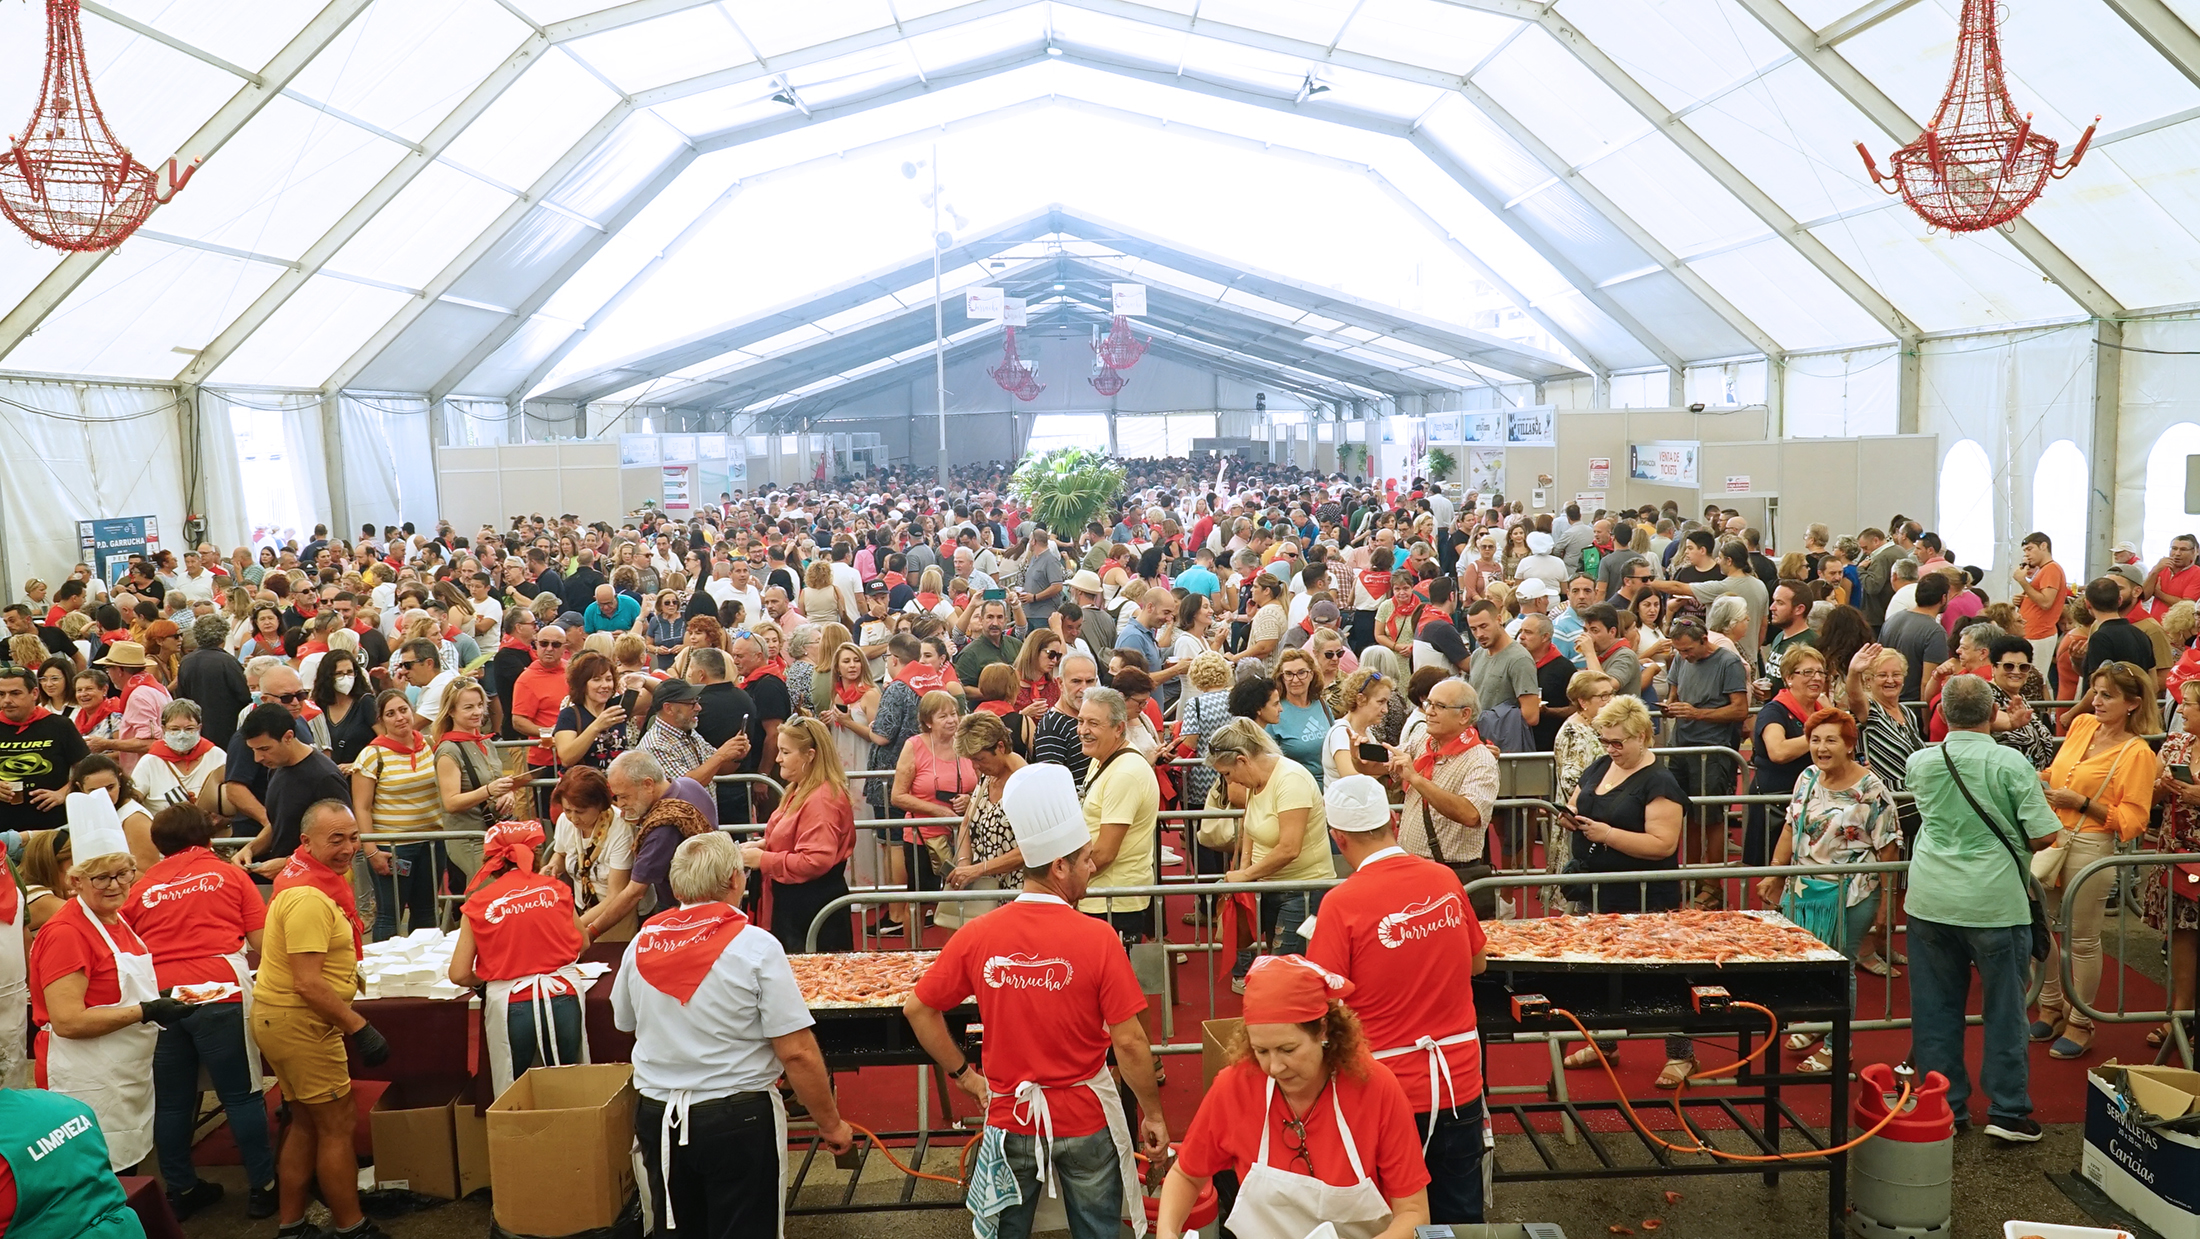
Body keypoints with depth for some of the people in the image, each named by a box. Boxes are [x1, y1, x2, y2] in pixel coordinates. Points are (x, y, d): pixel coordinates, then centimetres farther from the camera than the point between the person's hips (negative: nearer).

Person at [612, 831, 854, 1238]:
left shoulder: (642, 943, -2)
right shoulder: (755, 946, -16)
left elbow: (625, 1024, 16)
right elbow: (796, 1053, -18)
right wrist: (831, 1123, -6)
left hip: (656, 1115, 5)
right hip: (737, 1117, -4)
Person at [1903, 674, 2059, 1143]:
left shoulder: (1920, 761, 0)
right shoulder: (2012, 763, -11)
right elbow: (2044, 835, -12)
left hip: (1930, 900, 3)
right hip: (1995, 902, -3)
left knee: (1936, 1007, 11)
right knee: (2005, 1007, 10)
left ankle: (1944, 1108, 19)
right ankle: (2008, 1111, 16)